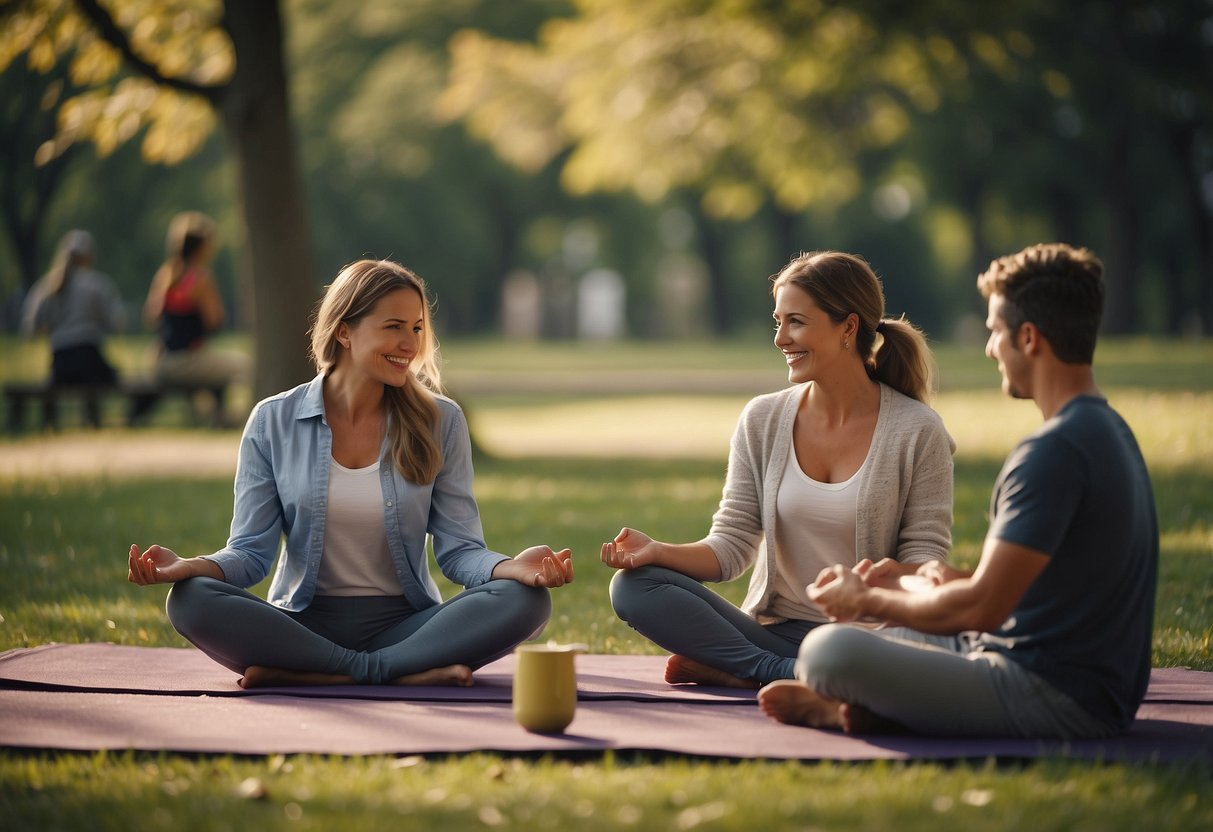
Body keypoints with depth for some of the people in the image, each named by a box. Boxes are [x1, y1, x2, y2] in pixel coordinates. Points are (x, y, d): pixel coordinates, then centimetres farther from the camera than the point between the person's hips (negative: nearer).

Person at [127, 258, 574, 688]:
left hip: (403, 623, 1)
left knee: (524, 600, -27)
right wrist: (191, 566, -23)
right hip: (304, 623, 0)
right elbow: (252, 550, -1)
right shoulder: (273, 422, 2)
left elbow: (458, 549, -1)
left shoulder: (440, 421, 3)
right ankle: (410, 671, -27)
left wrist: (514, 567, -24)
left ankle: (299, 673, -29)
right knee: (190, 600, -29)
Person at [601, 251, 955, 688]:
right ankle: (789, 674, -22)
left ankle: (731, 672, -22)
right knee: (632, 585, -19)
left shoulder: (916, 431, -3)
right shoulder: (762, 421, 6)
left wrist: (894, 576, -26)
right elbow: (731, 547, 4)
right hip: (773, 630, 3)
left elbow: (927, 558, -3)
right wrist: (658, 552, -15)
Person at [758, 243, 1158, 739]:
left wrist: (867, 599, -6)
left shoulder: (1054, 452, -20)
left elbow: (980, 608, -20)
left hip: (1058, 699, -11)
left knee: (828, 649, -27)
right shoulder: (1108, 431, 14)